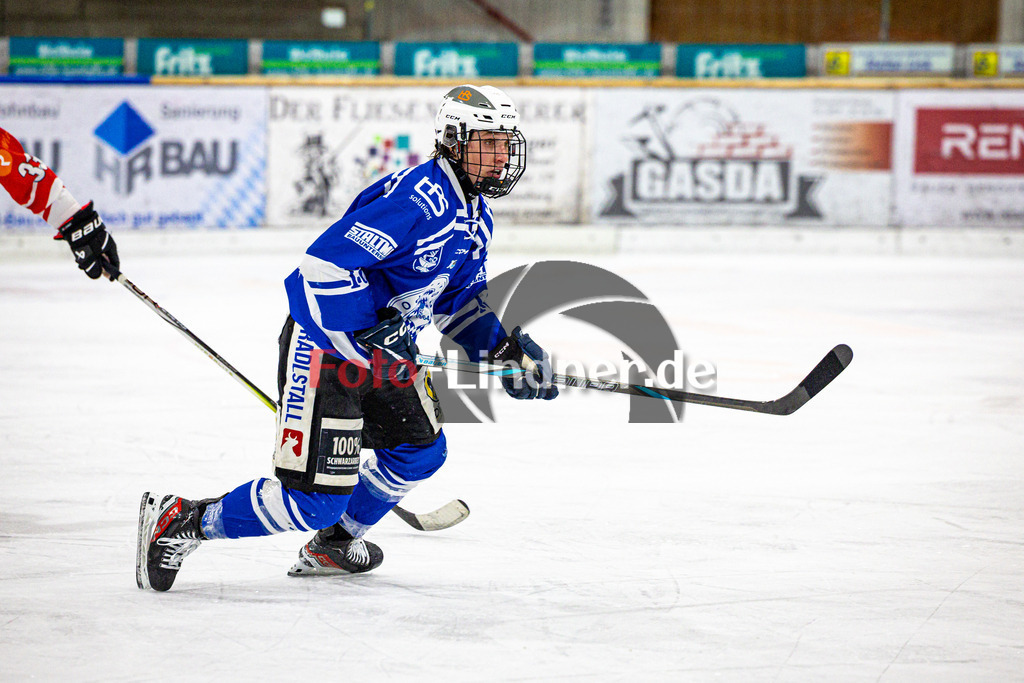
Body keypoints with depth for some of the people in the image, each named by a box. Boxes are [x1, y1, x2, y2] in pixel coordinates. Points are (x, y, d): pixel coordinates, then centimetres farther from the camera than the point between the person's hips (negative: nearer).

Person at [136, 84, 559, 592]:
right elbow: (325, 264, -29)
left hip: (381, 343, 10)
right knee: (315, 498, -13)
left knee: (421, 449, 21)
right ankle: (178, 523, -1)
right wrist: (372, 339, -29)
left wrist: (507, 348, 7)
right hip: (324, 345, -10)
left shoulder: (475, 218, 8)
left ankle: (333, 543, 38)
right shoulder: (415, 197, -25)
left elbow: (459, 299, 21)